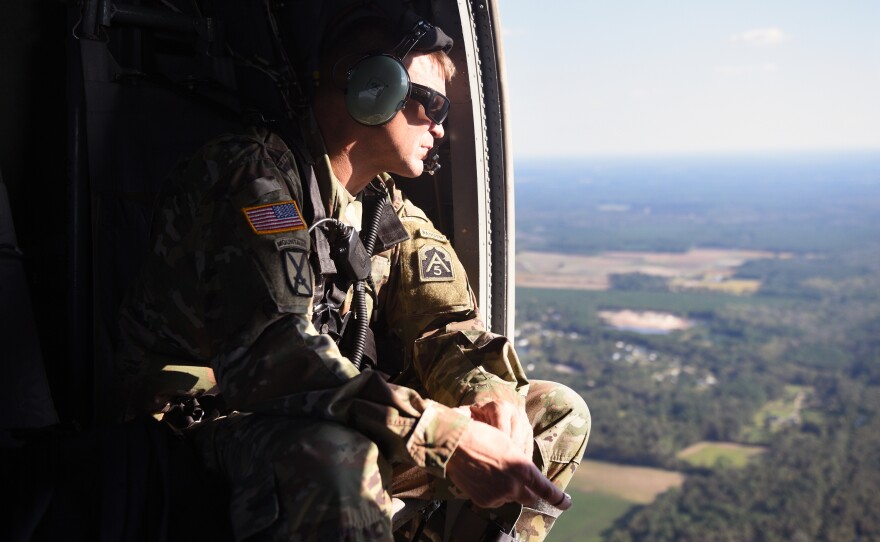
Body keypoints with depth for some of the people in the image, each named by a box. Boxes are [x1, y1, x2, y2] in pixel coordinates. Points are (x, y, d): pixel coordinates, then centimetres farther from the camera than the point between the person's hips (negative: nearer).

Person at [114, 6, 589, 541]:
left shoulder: (389, 208, 10)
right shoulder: (256, 173, -17)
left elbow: (441, 322, 4)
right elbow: (267, 354, -31)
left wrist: (491, 397, -21)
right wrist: (449, 440, -36)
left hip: (335, 426, 8)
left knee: (557, 415, 4)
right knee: (332, 464, -43)